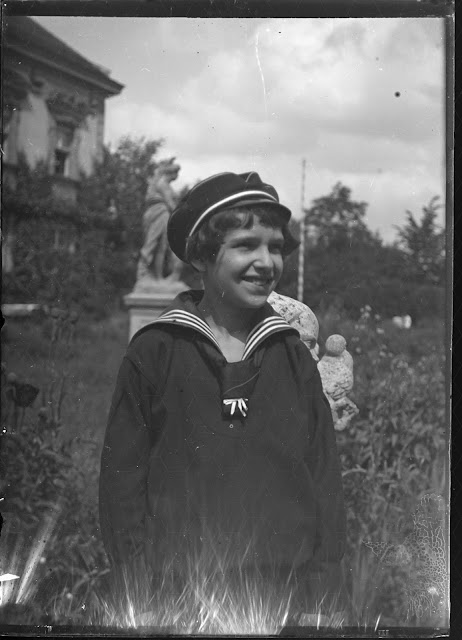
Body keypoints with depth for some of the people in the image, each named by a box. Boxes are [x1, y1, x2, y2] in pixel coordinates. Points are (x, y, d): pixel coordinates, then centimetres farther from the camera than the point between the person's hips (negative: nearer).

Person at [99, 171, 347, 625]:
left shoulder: (294, 358, 7)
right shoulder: (154, 352, -1)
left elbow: (325, 484, 8)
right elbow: (121, 478, -1)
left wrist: (323, 599, 1)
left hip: (287, 592, 2)